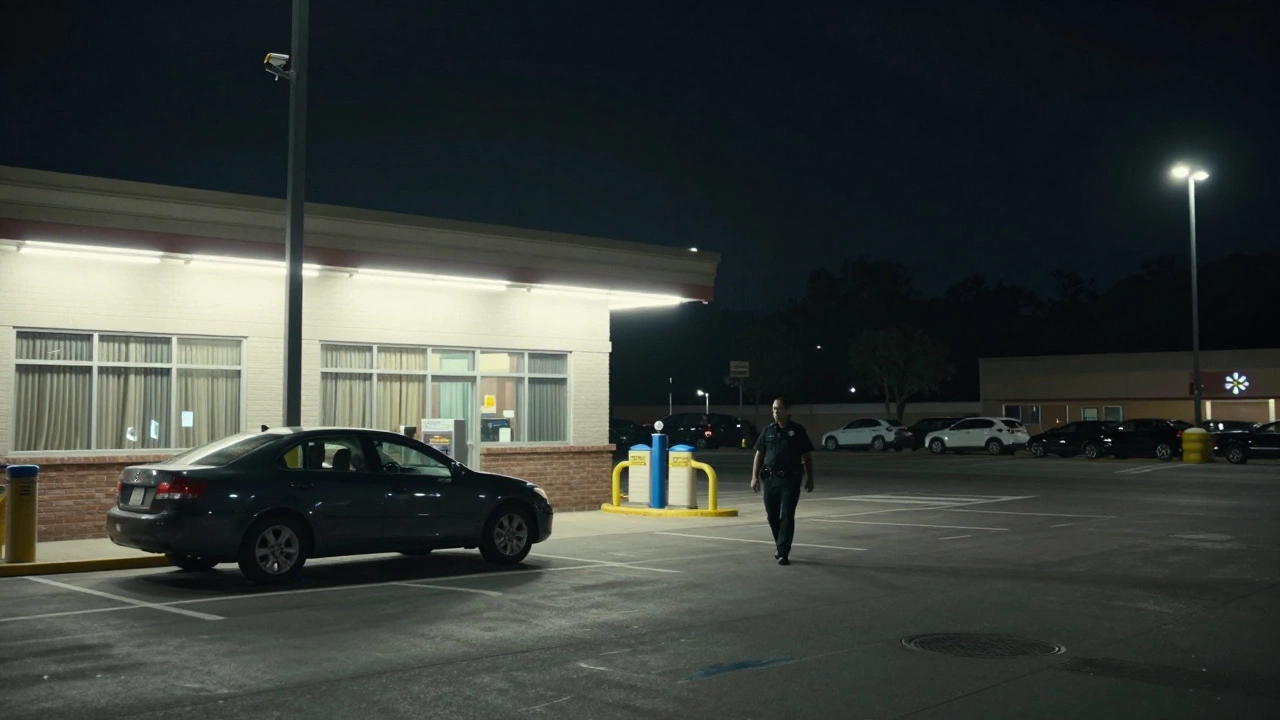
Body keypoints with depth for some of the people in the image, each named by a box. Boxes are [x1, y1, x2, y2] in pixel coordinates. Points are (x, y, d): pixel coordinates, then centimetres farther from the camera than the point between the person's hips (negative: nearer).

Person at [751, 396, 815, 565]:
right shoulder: (768, 430, 7)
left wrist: (810, 479, 2)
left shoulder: (797, 430, 0)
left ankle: (783, 552, -5)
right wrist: (755, 477, 2)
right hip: (770, 479, 3)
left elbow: (807, 456, 4)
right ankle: (780, 544, 32)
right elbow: (759, 454, 9)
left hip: (790, 480, -3)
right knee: (772, 515, 10)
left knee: (787, 516, -7)